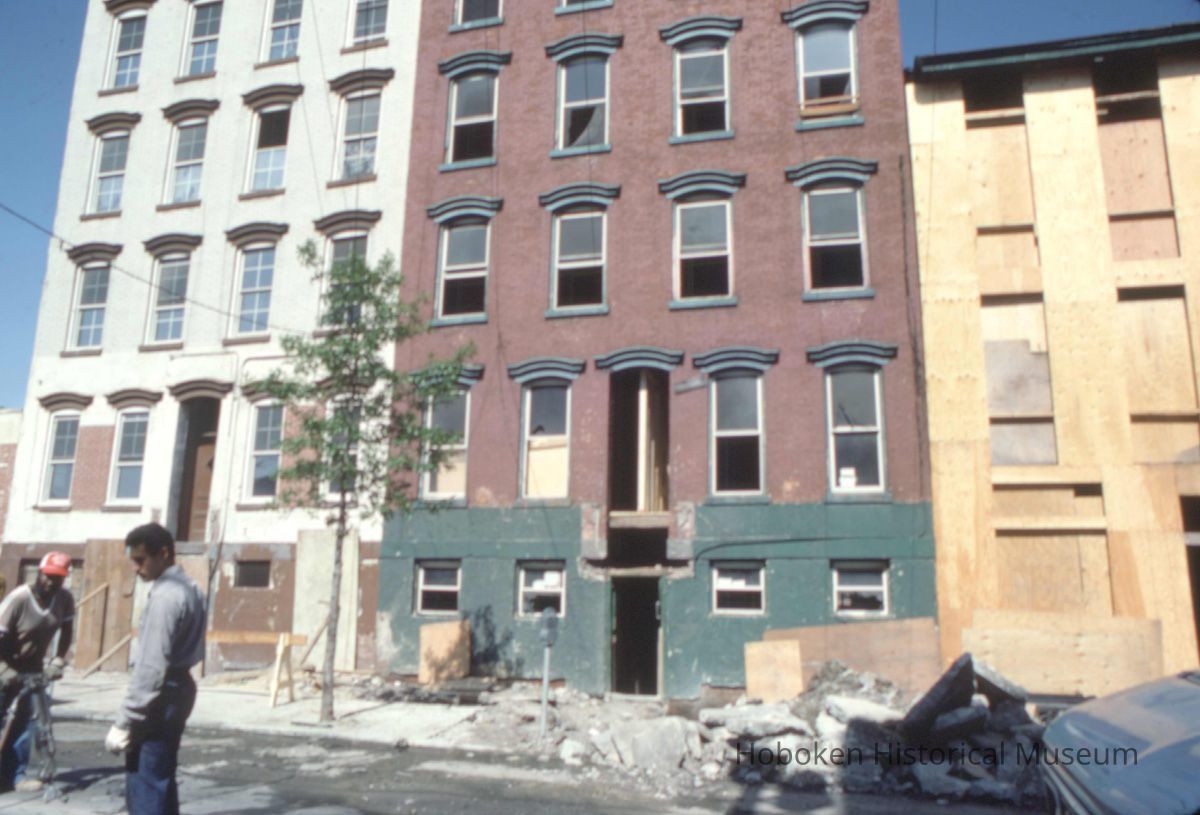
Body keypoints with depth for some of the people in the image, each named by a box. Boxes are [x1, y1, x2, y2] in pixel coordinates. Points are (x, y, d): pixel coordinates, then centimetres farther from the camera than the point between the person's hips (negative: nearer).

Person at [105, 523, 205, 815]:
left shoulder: (165, 596, -19)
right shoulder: (188, 588, 11)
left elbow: (151, 666, -23)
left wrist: (124, 720, -20)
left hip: (160, 700, -10)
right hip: (177, 691, 10)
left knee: (144, 788, -3)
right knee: (160, 781, 19)